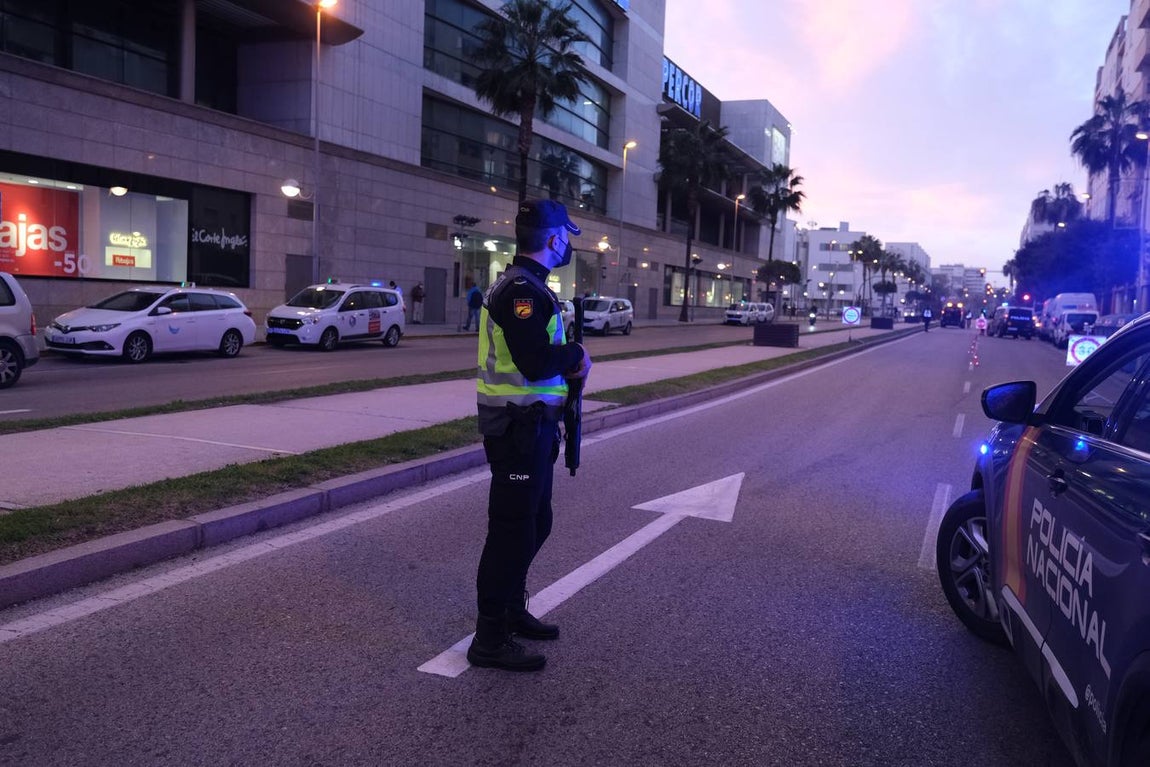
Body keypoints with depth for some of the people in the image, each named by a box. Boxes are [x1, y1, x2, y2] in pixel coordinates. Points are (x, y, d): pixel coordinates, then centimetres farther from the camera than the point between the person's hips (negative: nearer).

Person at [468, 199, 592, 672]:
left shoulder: (526, 286, 16)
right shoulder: (521, 290, -19)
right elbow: (536, 362, -28)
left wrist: (568, 359, 1)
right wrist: (577, 354, -11)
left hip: (530, 424, 11)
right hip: (518, 426, -11)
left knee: (534, 523, 21)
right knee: (512, 530, -3)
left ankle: (511, 611, 37)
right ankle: (489, 641, 8)